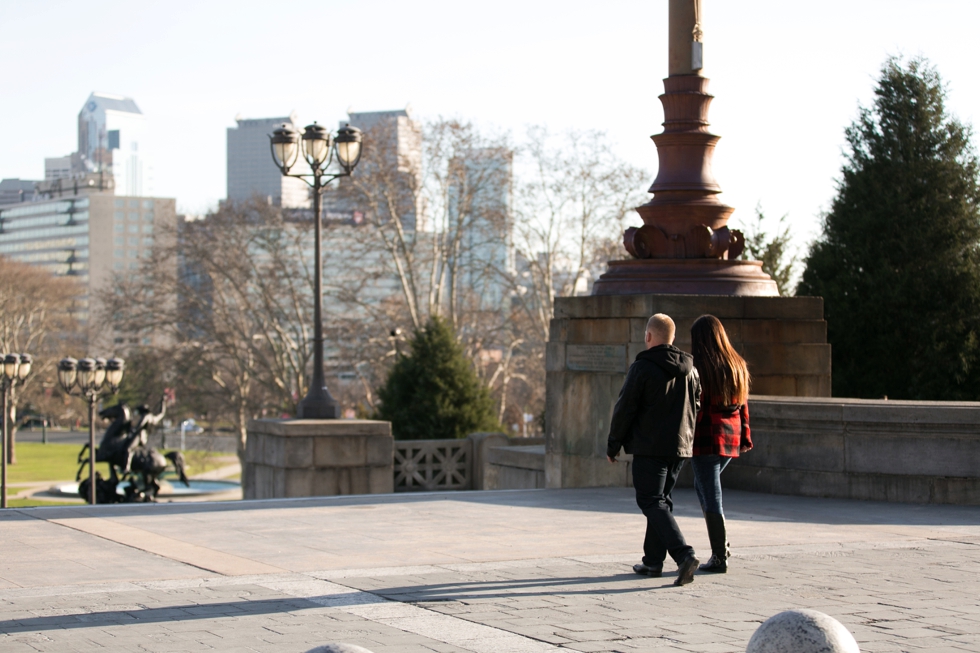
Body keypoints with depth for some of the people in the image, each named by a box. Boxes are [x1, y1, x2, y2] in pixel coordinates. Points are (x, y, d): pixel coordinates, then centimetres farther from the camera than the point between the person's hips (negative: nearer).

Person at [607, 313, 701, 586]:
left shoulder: (642, 368, -11)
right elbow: (697, 406, 16)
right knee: (660, 500, 17)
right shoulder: (689, 369, 9)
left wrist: (613, 445, 0)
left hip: (649, 447, -7)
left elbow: (624, 409, -9)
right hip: (680, 446, 7)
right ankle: (653, 561, 19)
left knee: (652, 502, -6)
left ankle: (683, 554, -24)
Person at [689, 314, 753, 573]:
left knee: (711, 496, -1)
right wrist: (745, 436, 17)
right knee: (703, 485, 23)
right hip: (731, 437, 7)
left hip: (706, 438, -7)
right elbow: (743, 404, 11)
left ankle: (719, 557, 1)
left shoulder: (697, 368, -12)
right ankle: (722, 545, 18)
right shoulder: (737, 366, 7)